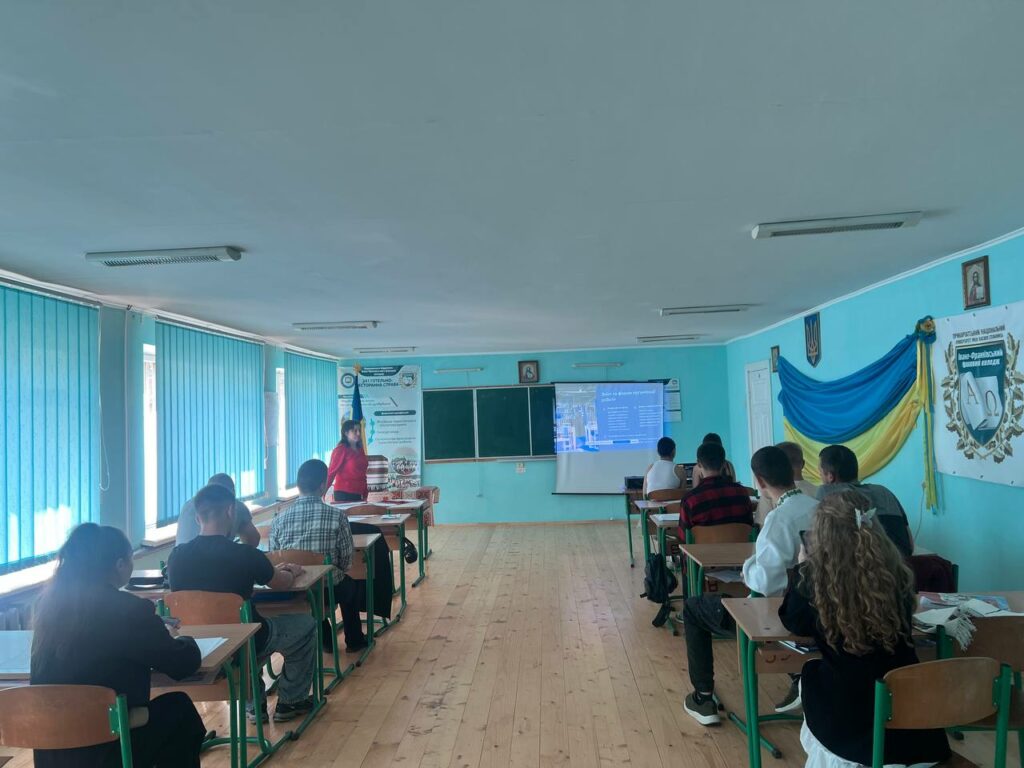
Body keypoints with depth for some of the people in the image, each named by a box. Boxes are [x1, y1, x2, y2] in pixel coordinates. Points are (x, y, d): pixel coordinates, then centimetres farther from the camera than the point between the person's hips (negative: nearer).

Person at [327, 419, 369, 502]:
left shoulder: (360, 450, 12)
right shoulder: (341, 449, -6)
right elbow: (331, 471, -10)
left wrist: (365, 495, 16)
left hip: (358, 494, 6)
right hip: (344, 493, -6)